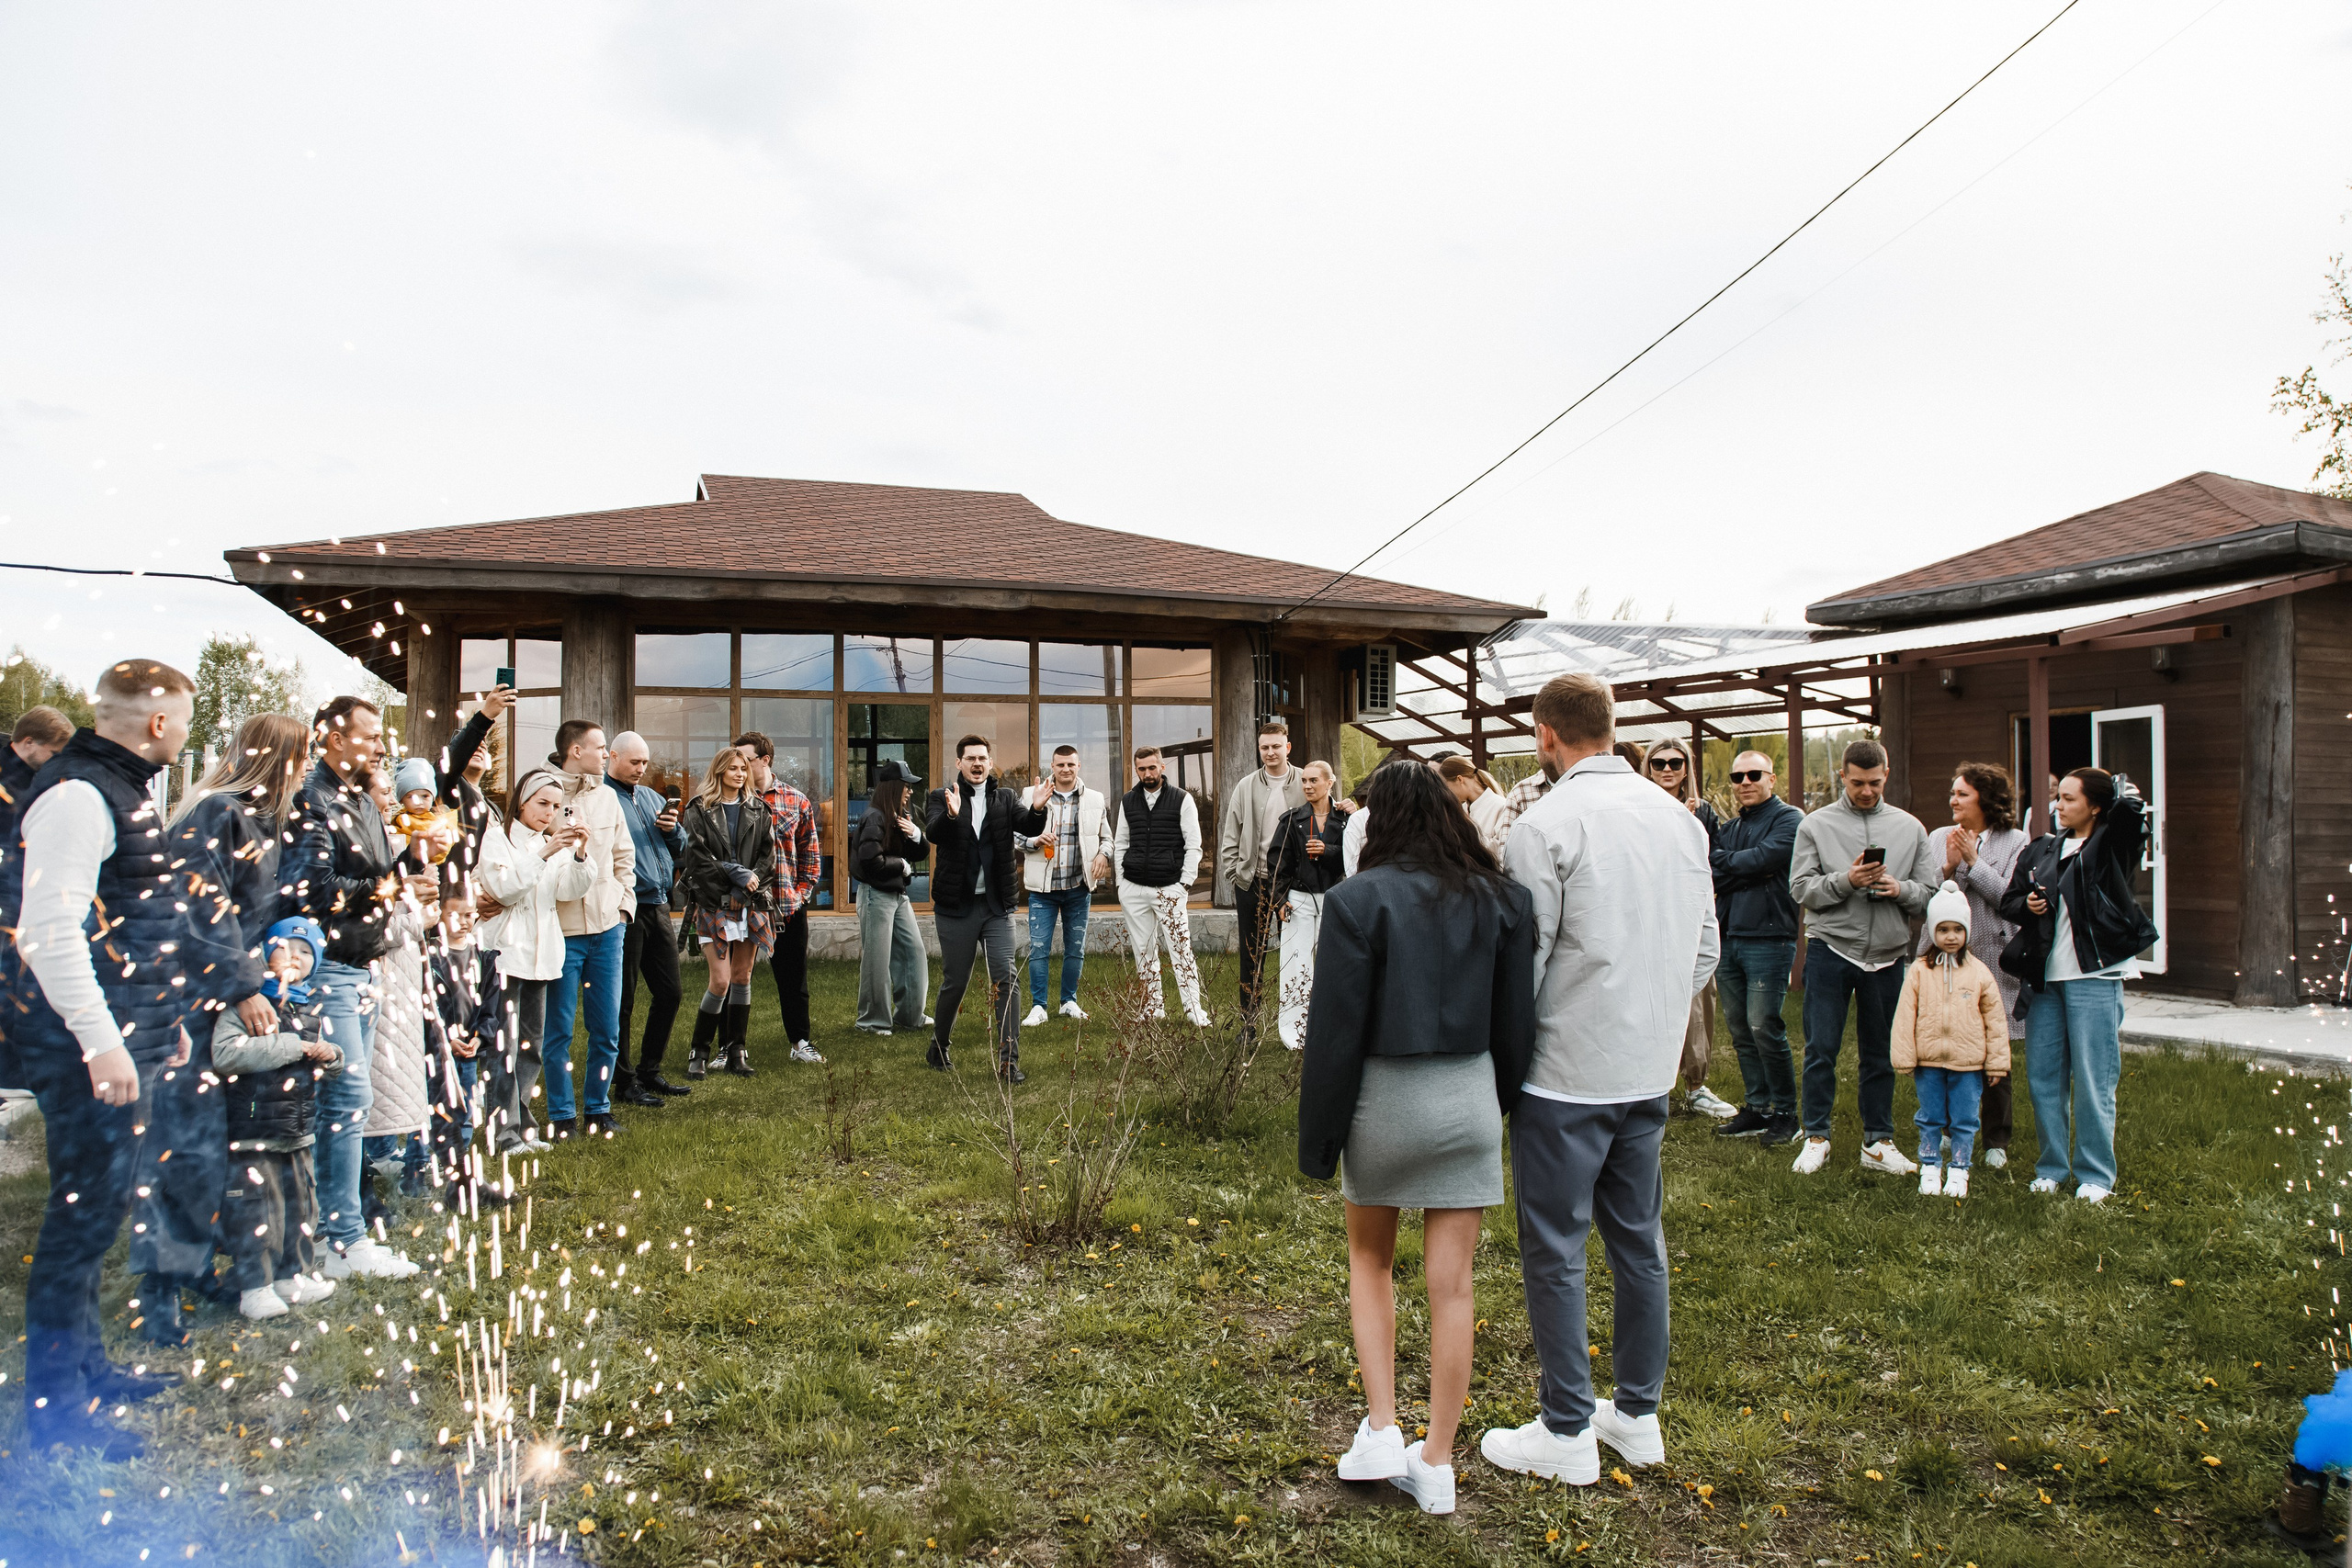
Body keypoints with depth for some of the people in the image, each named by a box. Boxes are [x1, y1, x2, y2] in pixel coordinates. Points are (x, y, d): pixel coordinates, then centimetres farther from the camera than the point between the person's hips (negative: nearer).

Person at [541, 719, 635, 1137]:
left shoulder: (607, 796, 12)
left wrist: (624, 904, 11)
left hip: (606, 928, 5)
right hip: (561, 929, -5)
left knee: (607, 1030, 9)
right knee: (559, 1029, 3)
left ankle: (598, 1109, 22)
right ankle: (562, 1115, 15)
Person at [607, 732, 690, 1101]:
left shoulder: (651, 797, 18)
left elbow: (680, 848, 21)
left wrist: (673, 829, 0)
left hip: (658, 906, 8)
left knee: (670, 992, 13)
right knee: (621, 1000, 1)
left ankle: (650, 1071, 25)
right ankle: (623, 1082, 10)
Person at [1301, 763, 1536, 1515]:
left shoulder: (1358, 898, -12)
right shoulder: (1501, 899, -1)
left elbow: (1335, 1029, -11)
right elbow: (1516, 1021, 4)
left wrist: (1318, 1136, -2)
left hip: (1385, 1095, -2)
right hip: (1469, 1096, 3)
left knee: (1370, 1261, 21)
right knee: (1451, 1285, 10)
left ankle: (1381, 1431, 16)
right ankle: (1436, 1465, 20)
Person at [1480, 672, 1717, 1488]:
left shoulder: (1545, 826, -16)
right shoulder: (1680, 818, 5)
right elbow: (1704, 949, 10)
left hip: (1566, 1074, -7)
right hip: (1650, 1070, 7)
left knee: (1556, 1250, 5)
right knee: (1638, 1238, 18)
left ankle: (1567, 1432, 16)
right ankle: (1638, 1413, 30)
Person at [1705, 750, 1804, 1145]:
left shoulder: (1788, 819, -2)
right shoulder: (1728, 827, 18)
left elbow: (1761, 860, -16)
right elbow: (1708, 873, 5)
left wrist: (1721, 860, -3)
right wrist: (1740, 871, -11)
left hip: (1768, 938, -7)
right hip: (1728, 938, 7)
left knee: (1764, 1028, -8)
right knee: (1739, 1030, 9)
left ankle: (1785, 1114, 5)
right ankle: (1757, 1109, 19)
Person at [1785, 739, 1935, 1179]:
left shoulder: (1909, 827, 8)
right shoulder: (1816, 825, 1)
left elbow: (1929, 892, 6)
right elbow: (1801, 888, -5)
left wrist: (1900, 889, -14)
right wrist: (1846, 881, -19)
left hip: (1887, 955, 2)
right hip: (1830, 949, -2)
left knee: (1880, 1052, 10)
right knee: (1821, 1048, 0)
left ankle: (1878, 1142, 20)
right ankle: (1816, 1137, 12)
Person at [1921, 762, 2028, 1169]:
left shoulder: (2014, 842, 1)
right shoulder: (1938, 839, 10)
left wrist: (1973, 861, -11)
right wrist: (1948, 867, -12)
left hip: (1994, 962, -2)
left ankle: (1996, 1141, 17)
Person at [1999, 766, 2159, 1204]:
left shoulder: (2111, 846, -2)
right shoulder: (2043, 849, 13)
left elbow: (2131, 810, -23)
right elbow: (2008, 900, 21)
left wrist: (2114, 787, -3)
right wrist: (2027, 905, -1)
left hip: (2094, 976, -5)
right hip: (2045, 976, 5)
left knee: (2092, 1082, 0)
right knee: (2042, 1077, 8)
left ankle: (2095, 1175, 12)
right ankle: (2052, 1167, 20)